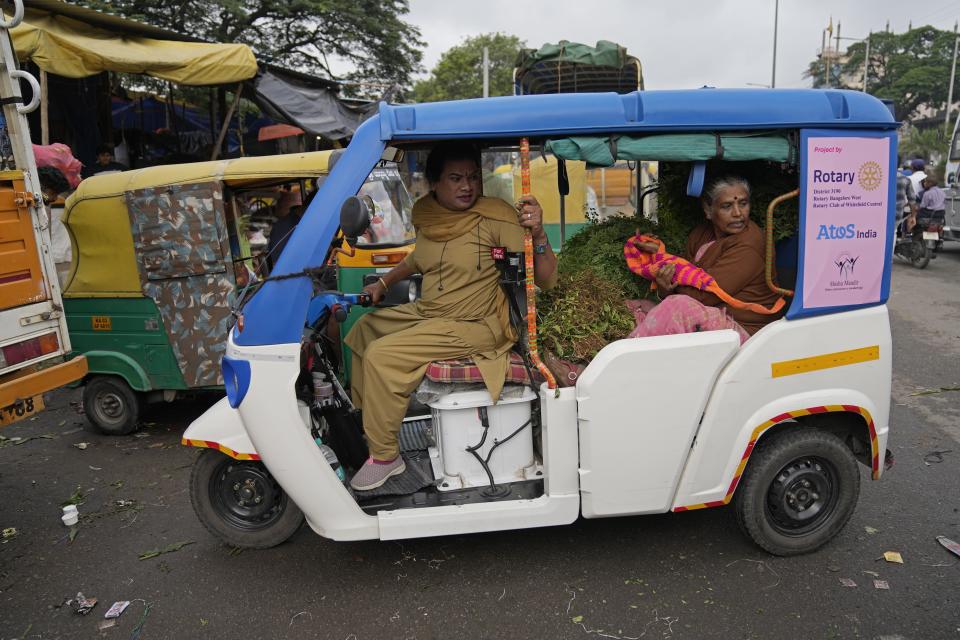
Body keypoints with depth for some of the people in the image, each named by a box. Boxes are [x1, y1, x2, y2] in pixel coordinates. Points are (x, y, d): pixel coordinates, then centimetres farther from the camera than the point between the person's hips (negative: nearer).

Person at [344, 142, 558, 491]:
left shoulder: (496, 217, -18)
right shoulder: (426, 214, 0)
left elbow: (546, 279, -21)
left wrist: (537, 233, -36)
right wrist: (383, 283, 17)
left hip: (475, 325, -7)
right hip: (426, 312, 8)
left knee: (381, 356, -19)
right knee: (363, 329, 16)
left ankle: (385, 456, -1)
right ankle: (365, 419, 33)